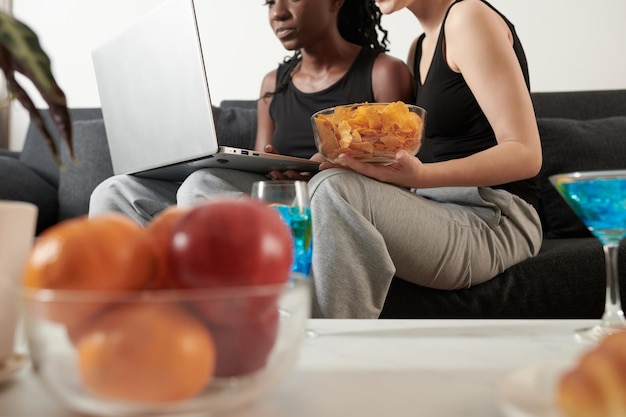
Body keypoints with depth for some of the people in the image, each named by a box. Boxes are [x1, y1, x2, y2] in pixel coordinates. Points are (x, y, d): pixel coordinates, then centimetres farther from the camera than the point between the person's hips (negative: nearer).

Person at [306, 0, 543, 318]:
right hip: (441, 213, 7)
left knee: (334, 189, -29)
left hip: (494, 222, -7)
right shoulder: (420, 49, 19)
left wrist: (420, 176, -28)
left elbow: (525, 154, -14)